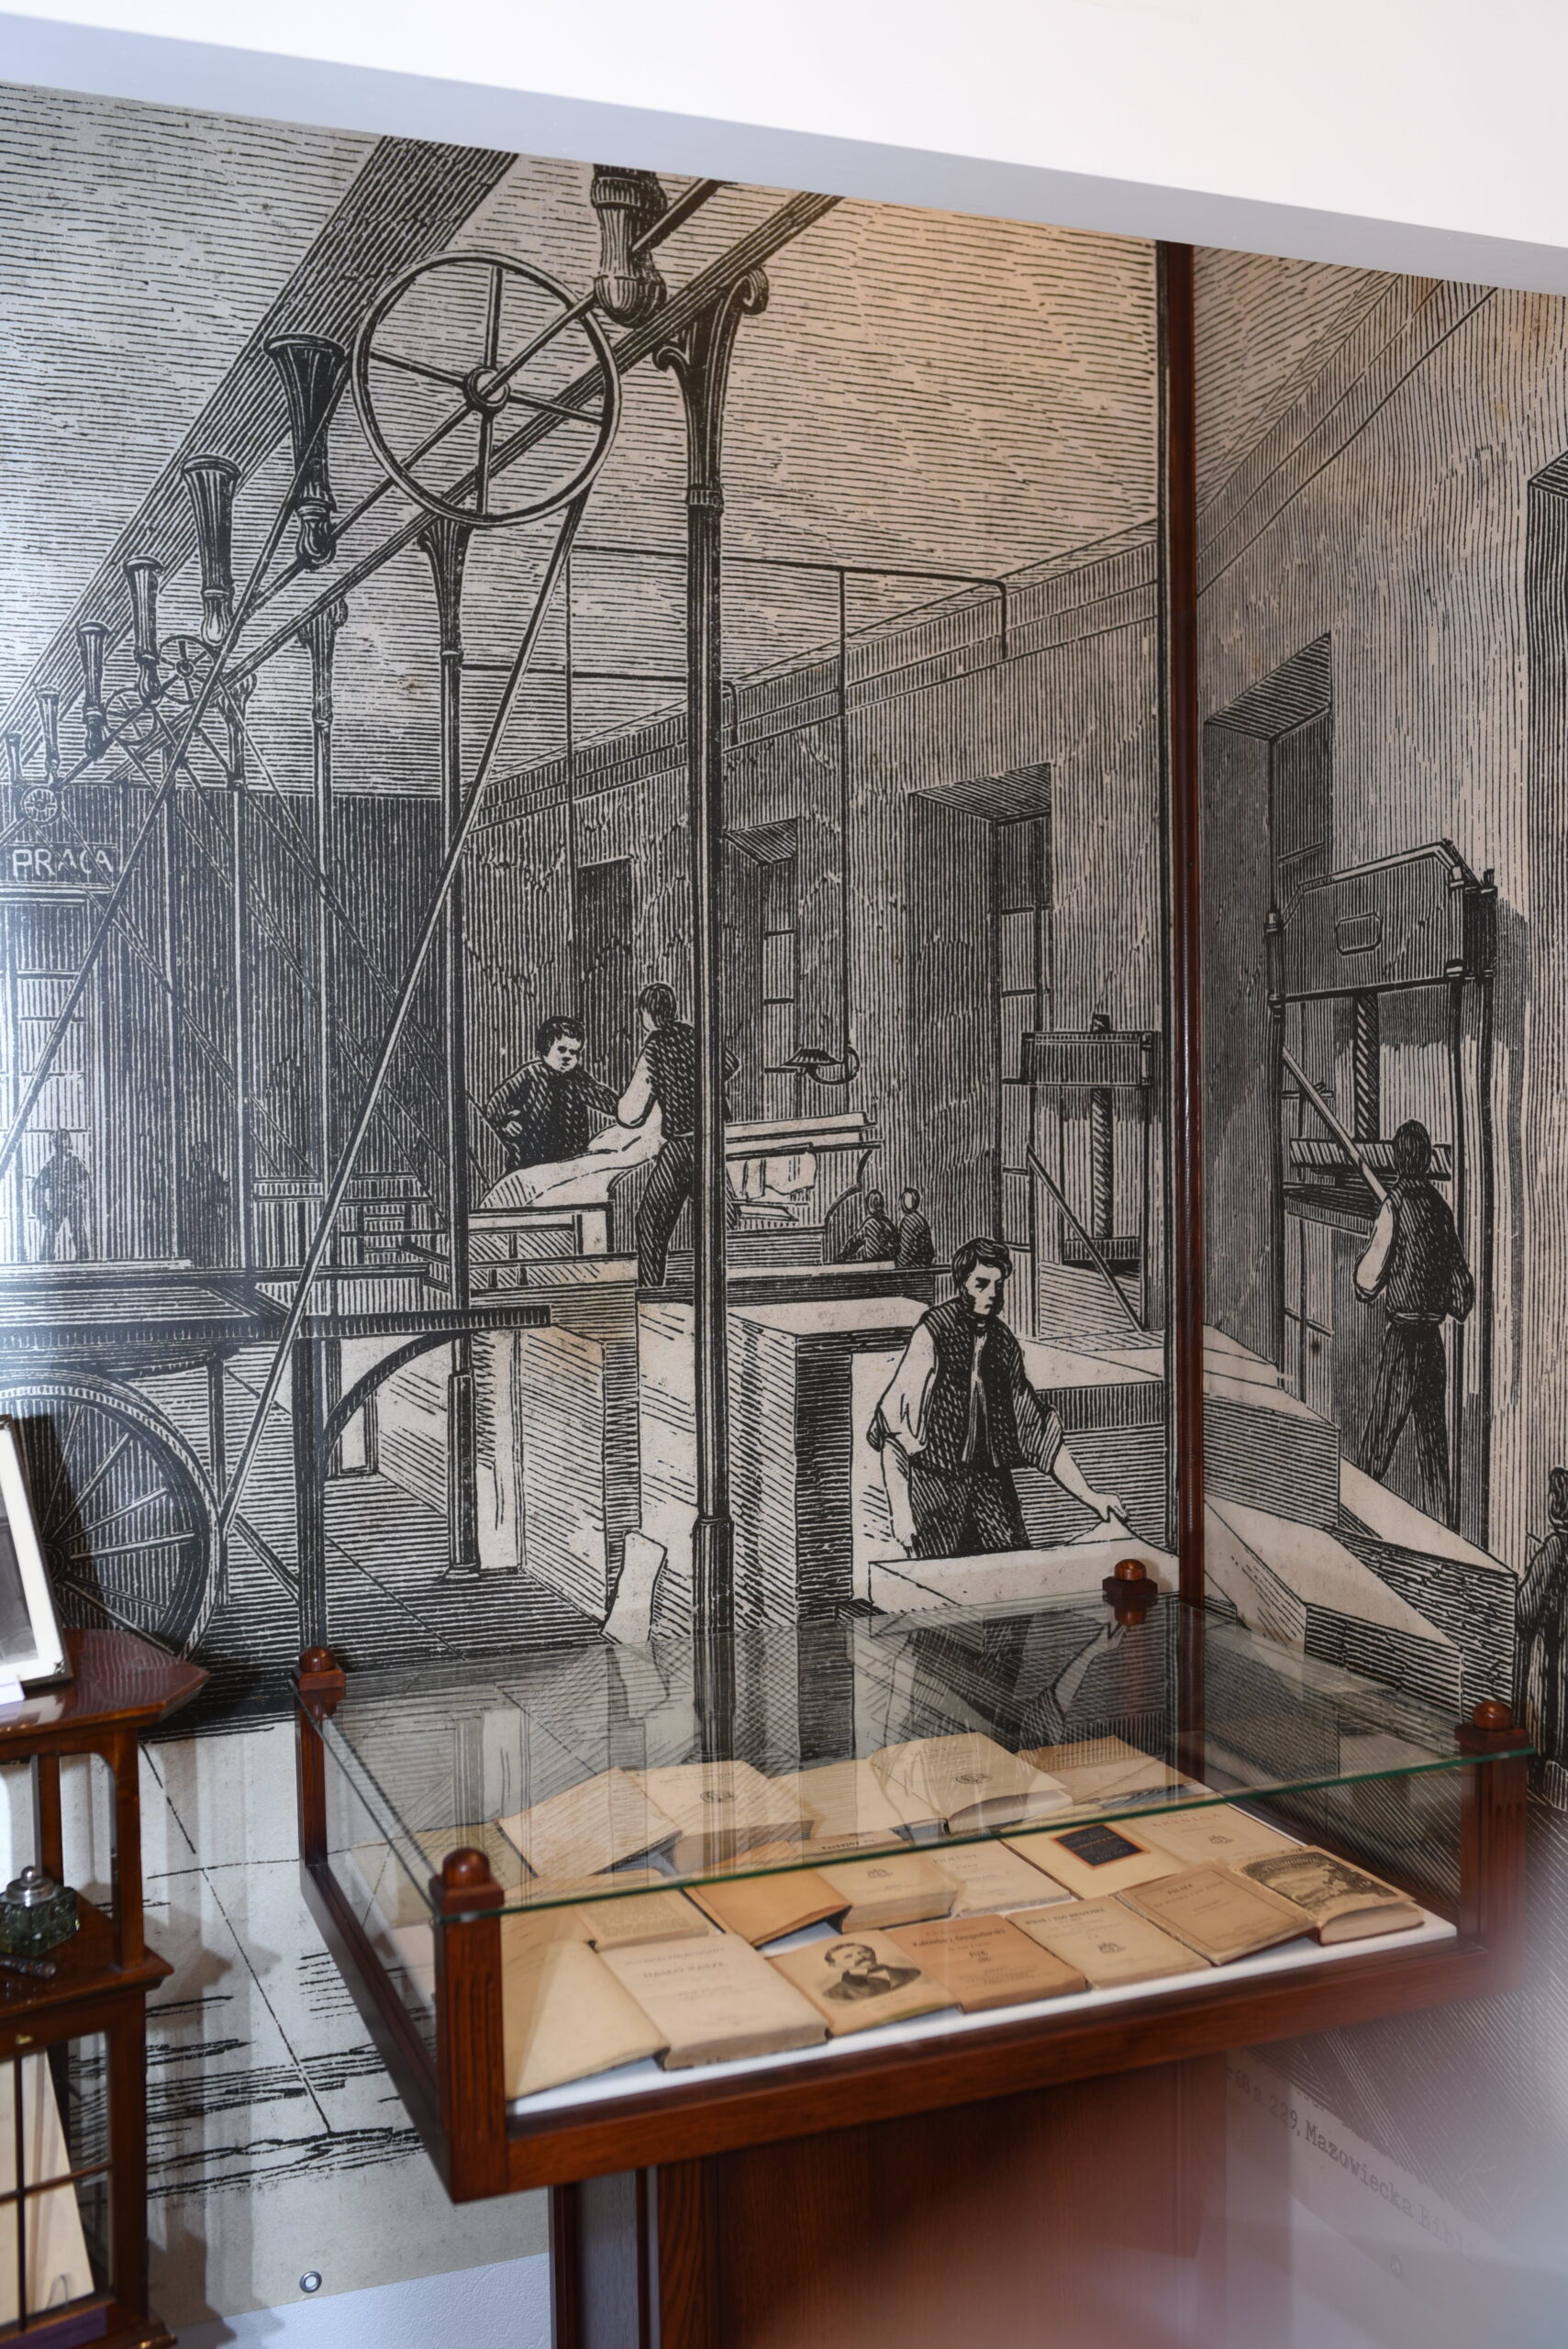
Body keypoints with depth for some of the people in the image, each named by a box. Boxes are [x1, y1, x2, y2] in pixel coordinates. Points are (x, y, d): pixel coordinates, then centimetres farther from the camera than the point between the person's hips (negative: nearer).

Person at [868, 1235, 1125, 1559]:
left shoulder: (1004, 1341, 9)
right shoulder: (932, 1332, -9)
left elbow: (1037, 1426, 16)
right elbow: (892, 1423, -13)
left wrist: (1087, 1495, 11)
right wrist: (900, 1508, -19)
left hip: (990, 1481, 5)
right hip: (934, 1481, -5)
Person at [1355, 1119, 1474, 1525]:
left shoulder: (1395, 1203, -9)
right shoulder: (1441, 1209, 9)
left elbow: (1370, 1277, -12)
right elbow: (1462, 1284, 13)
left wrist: (1363, 1279, 9)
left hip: (1402, 1338, -6)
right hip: (1434, 1337, 6)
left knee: (1378, 1441, -3)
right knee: (1433, 1443, 10)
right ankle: (1441, 1529, 11)